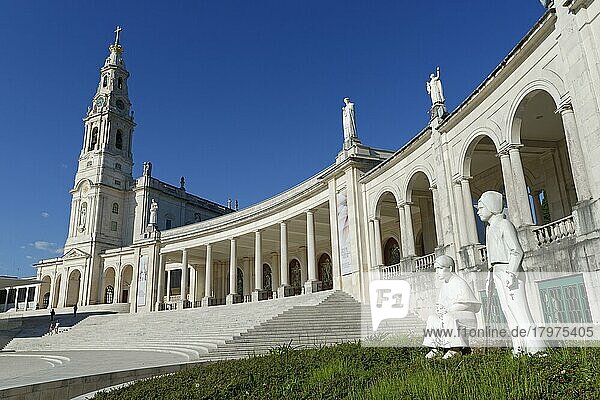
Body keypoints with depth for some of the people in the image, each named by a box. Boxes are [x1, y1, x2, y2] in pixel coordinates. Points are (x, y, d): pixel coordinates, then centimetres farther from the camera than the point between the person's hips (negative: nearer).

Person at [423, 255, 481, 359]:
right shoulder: (445, 284, 15)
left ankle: (456, 348, -26)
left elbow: (466, 304, -22)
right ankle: (434, 348, -11)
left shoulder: (459, 283, -13)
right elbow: (440, 302, 20)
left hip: (465, 315, -9)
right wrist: (439, 308, -5)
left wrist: (447, 310, -23)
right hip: (449, 315, 9)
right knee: (432, 319, -11)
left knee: (448, 318, -35)